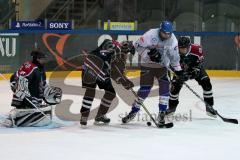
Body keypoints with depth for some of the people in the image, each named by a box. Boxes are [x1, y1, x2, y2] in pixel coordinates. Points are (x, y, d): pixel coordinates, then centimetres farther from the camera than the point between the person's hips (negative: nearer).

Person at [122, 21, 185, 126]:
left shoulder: (173, 40, -7)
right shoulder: (151, 35, -20)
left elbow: (174, 56, 4)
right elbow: (138, 45, -15)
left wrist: (178, 70, 2)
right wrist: (149, 53, -27)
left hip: (162, 66, 3)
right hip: (147, 65, -3)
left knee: (164, 85, -15)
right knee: (145, 87, -7)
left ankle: (162, 113, -7)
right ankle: (134, 111, 10)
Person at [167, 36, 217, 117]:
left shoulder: (196, 48, -33)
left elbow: (200, 60, -15)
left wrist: (196, 70, -26)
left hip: (196, 68, 0)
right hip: (181, 69, 0)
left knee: (206, 83, -14)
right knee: (175, 86, -9)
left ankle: (209, 106, -2)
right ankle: (172, 107, 14)